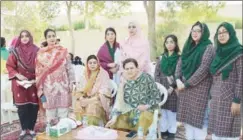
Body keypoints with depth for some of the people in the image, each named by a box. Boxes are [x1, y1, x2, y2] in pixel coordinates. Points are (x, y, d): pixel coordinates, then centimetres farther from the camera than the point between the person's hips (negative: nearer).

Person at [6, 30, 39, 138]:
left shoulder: (36, 51, 0)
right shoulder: (15, 51, -1)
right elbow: (9, 66, 3)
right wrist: (18, 75, -11)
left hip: (33, 83, 1)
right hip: (20, 83, 0)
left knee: (33, 106, 3)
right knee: (22, 107, 3)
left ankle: (31, 128, 20)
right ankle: (24, 129, 19)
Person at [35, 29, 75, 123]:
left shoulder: (63, 51, 6)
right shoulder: (41, 53, 2)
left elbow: (69, 67, 6)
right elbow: (39, 72, 1)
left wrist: (71, 82, 0)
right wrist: (40, 90, -2)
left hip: (63, 85, 1)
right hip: (49, 86, -1)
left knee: (63, 111, 6)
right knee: (50, 111, 5)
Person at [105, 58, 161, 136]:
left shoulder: (146, 78, -8)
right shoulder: (124, 82, 2)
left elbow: (157, 97, -5)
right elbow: (119, 101, -1)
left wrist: (147, 106, -19)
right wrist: (114, 117, -12)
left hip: (145, 111, -4)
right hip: (129, 111, 4)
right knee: (114, 124, -11)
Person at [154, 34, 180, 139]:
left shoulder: (179, 58, -1)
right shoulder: (161, 58, 10)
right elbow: (156, 74, 7)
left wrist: (172, 87, -14)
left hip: (173, 89, -3)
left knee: (172, 111, 2)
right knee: (162, 111, 8)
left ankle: (172, 131, 16)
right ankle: (163, 130, 21)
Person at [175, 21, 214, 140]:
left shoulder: (208, 48, -8)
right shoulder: (189, 46, 12)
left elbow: (204, 69, -16)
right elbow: (180, 63, 9)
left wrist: (187, 83, -14)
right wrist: (178, 79, -7)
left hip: (200, 87, -6)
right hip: (185, 86, 6)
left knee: (199, 116, 1)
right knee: (187, 115, 12)